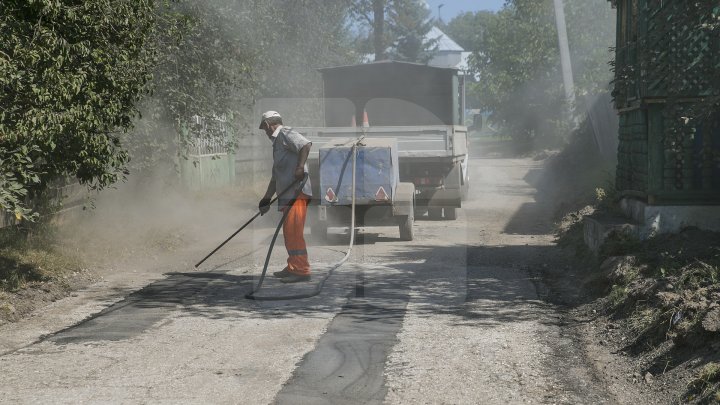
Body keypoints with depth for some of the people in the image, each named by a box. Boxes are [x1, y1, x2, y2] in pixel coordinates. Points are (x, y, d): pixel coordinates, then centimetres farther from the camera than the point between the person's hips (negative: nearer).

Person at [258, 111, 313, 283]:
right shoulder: (277, 143, 28)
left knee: (293, 230, -12)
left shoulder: (285, 133, -1)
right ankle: (293, 267, 21)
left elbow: (306, 144, -20)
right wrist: (266, 199, 28)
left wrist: (300, 167, -27)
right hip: (288, 195, 10)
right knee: (288, 232, 14)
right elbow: (275, 178, 30)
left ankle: (302, 270, -12)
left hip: (297, 192, -10)